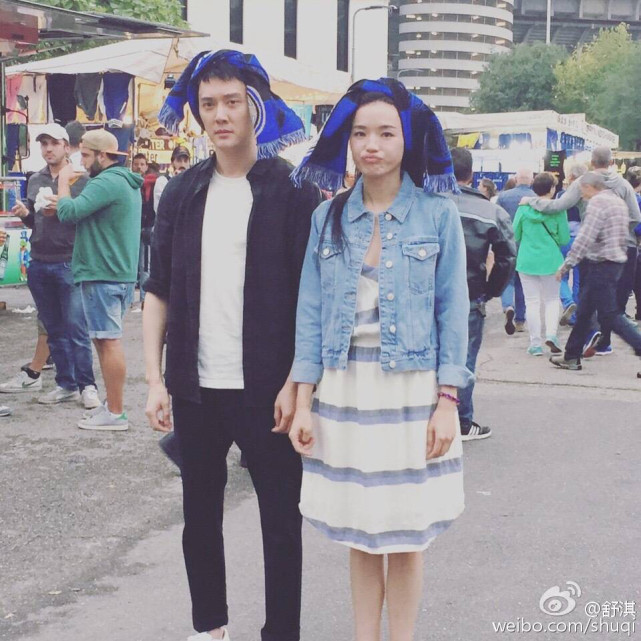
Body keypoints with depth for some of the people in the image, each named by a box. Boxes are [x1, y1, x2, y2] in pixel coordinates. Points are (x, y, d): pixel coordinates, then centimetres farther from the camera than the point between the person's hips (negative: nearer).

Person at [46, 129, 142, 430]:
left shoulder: (107, 182, -16)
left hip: (102, 274, -10)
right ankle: (111, 403, 24)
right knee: (105, 340, 17)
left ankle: (115, 413, -2)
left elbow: (69, 212, -22)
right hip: (120, 271, 10)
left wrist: (63, 181, -6)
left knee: (108, 341, -6)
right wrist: (66, 206, 10)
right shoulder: (127, 182, 17)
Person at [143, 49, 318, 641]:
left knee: (281, 518, 5)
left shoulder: (292, 190, -4)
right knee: (200, 513, 14)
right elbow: (160, 292, 9)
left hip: (266, 388, -4)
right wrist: (155, 379, 2)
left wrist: (294, 383, -13)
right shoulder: (183, 193, 7)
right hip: (195, 388, 4)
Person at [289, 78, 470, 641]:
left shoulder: (438, 215, -2)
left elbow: (452, 311, -3)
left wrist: (447, 402, -8)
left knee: (405, 537, 7)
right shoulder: (329, 217, 4)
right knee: (358, 534, 12)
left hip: (412, 392, -2)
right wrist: (303, 403, -1)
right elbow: (311, 313, 4)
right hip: (344, 392, 3)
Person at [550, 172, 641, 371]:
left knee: (610, 314, -7)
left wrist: (566, 265, -15)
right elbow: (624, 236, 20)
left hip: (600, 265, -10)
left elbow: (585, 239, -21)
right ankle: (571, 357, 21)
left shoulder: (597, 202, -15)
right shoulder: (619, 201, 15)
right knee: (584, 311, 15)